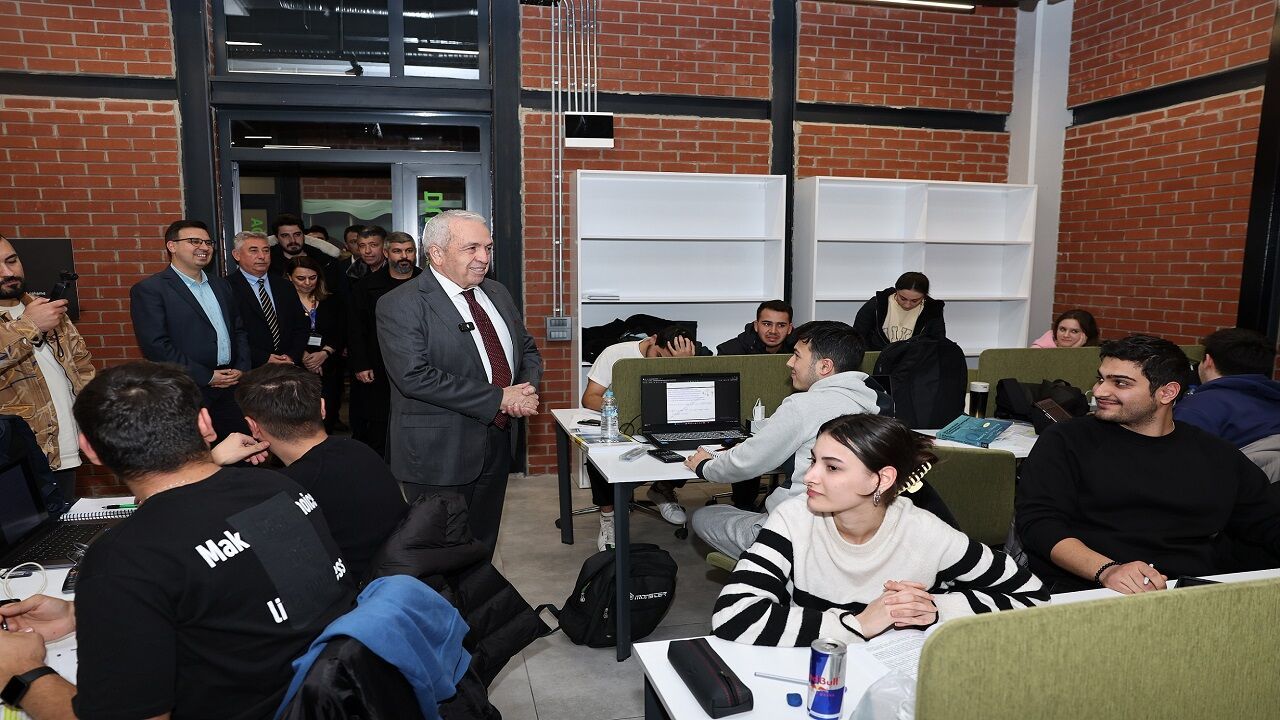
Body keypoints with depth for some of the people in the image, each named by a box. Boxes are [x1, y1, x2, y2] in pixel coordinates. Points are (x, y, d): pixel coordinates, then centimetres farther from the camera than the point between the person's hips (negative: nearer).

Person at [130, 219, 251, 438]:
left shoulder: (221, 285, 16)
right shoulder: (148, 290, -5)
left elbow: (239, 330, 20)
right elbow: (155, 345, -14)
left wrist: (241, 368, 2)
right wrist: (206, 377, -14)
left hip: (231, 390, 6)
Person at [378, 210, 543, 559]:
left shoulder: (497, 293, 9)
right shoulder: (400, 305, -13)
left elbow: (527, 348, 16)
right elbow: (415, 376, -24)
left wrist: (527, 389, -7)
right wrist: (499, 398, -22)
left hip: (498, 444, 7)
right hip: (440, 453, -6)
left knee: (483, 547, 20)